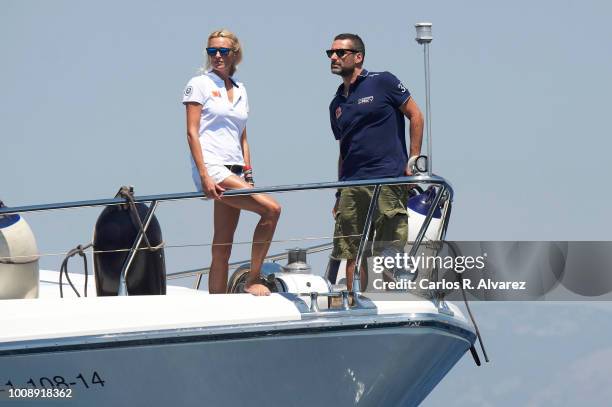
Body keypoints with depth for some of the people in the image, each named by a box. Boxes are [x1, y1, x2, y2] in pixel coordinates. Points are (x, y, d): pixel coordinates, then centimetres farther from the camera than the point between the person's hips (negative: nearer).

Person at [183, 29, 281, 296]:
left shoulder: (240, 91, 19)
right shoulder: (200, 84, 0)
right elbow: (192, 132, -7)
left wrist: (248, 174, 10)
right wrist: (204, 176, -16)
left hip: (233, 173, 7)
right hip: (212, 167, -7)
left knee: (223, 248, 3)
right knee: (271, 209, -20)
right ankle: (253, 281, -12)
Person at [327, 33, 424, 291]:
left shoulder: (382, 82, 1)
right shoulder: (337, 104, 19)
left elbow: (415, 115, 2)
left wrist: (413, 160, -4)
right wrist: (339, 194, 17)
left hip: (389, 180, -6)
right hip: (351, 185, 6)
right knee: (352, 254, 2)